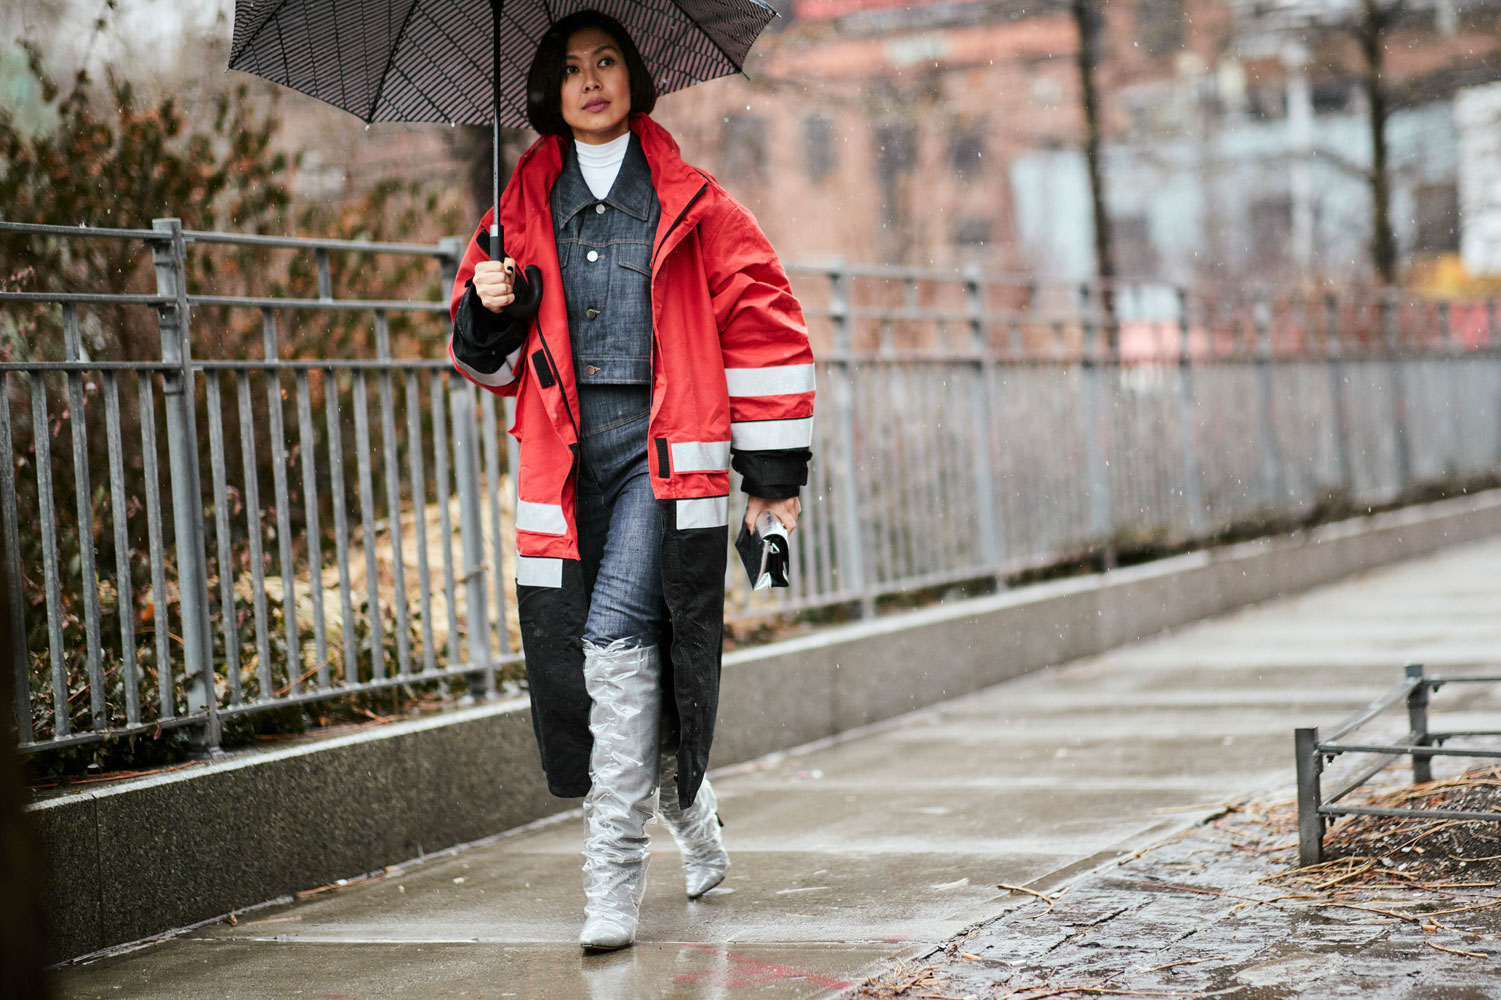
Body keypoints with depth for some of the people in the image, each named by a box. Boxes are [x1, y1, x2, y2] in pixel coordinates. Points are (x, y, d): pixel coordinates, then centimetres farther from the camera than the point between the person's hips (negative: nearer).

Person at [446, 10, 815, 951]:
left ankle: (616, 872, -13)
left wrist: (774, 469, 0)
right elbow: (487, 355, 21)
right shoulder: (524, 209, 14)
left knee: (617, 631, -18)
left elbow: (761, 324, 4)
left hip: (664, 445, -4)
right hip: (568, 454, 4)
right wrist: (488, 311, -3)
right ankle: (694, 814, 30)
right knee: (568, 644, 4)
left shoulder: (689, 203, 4)